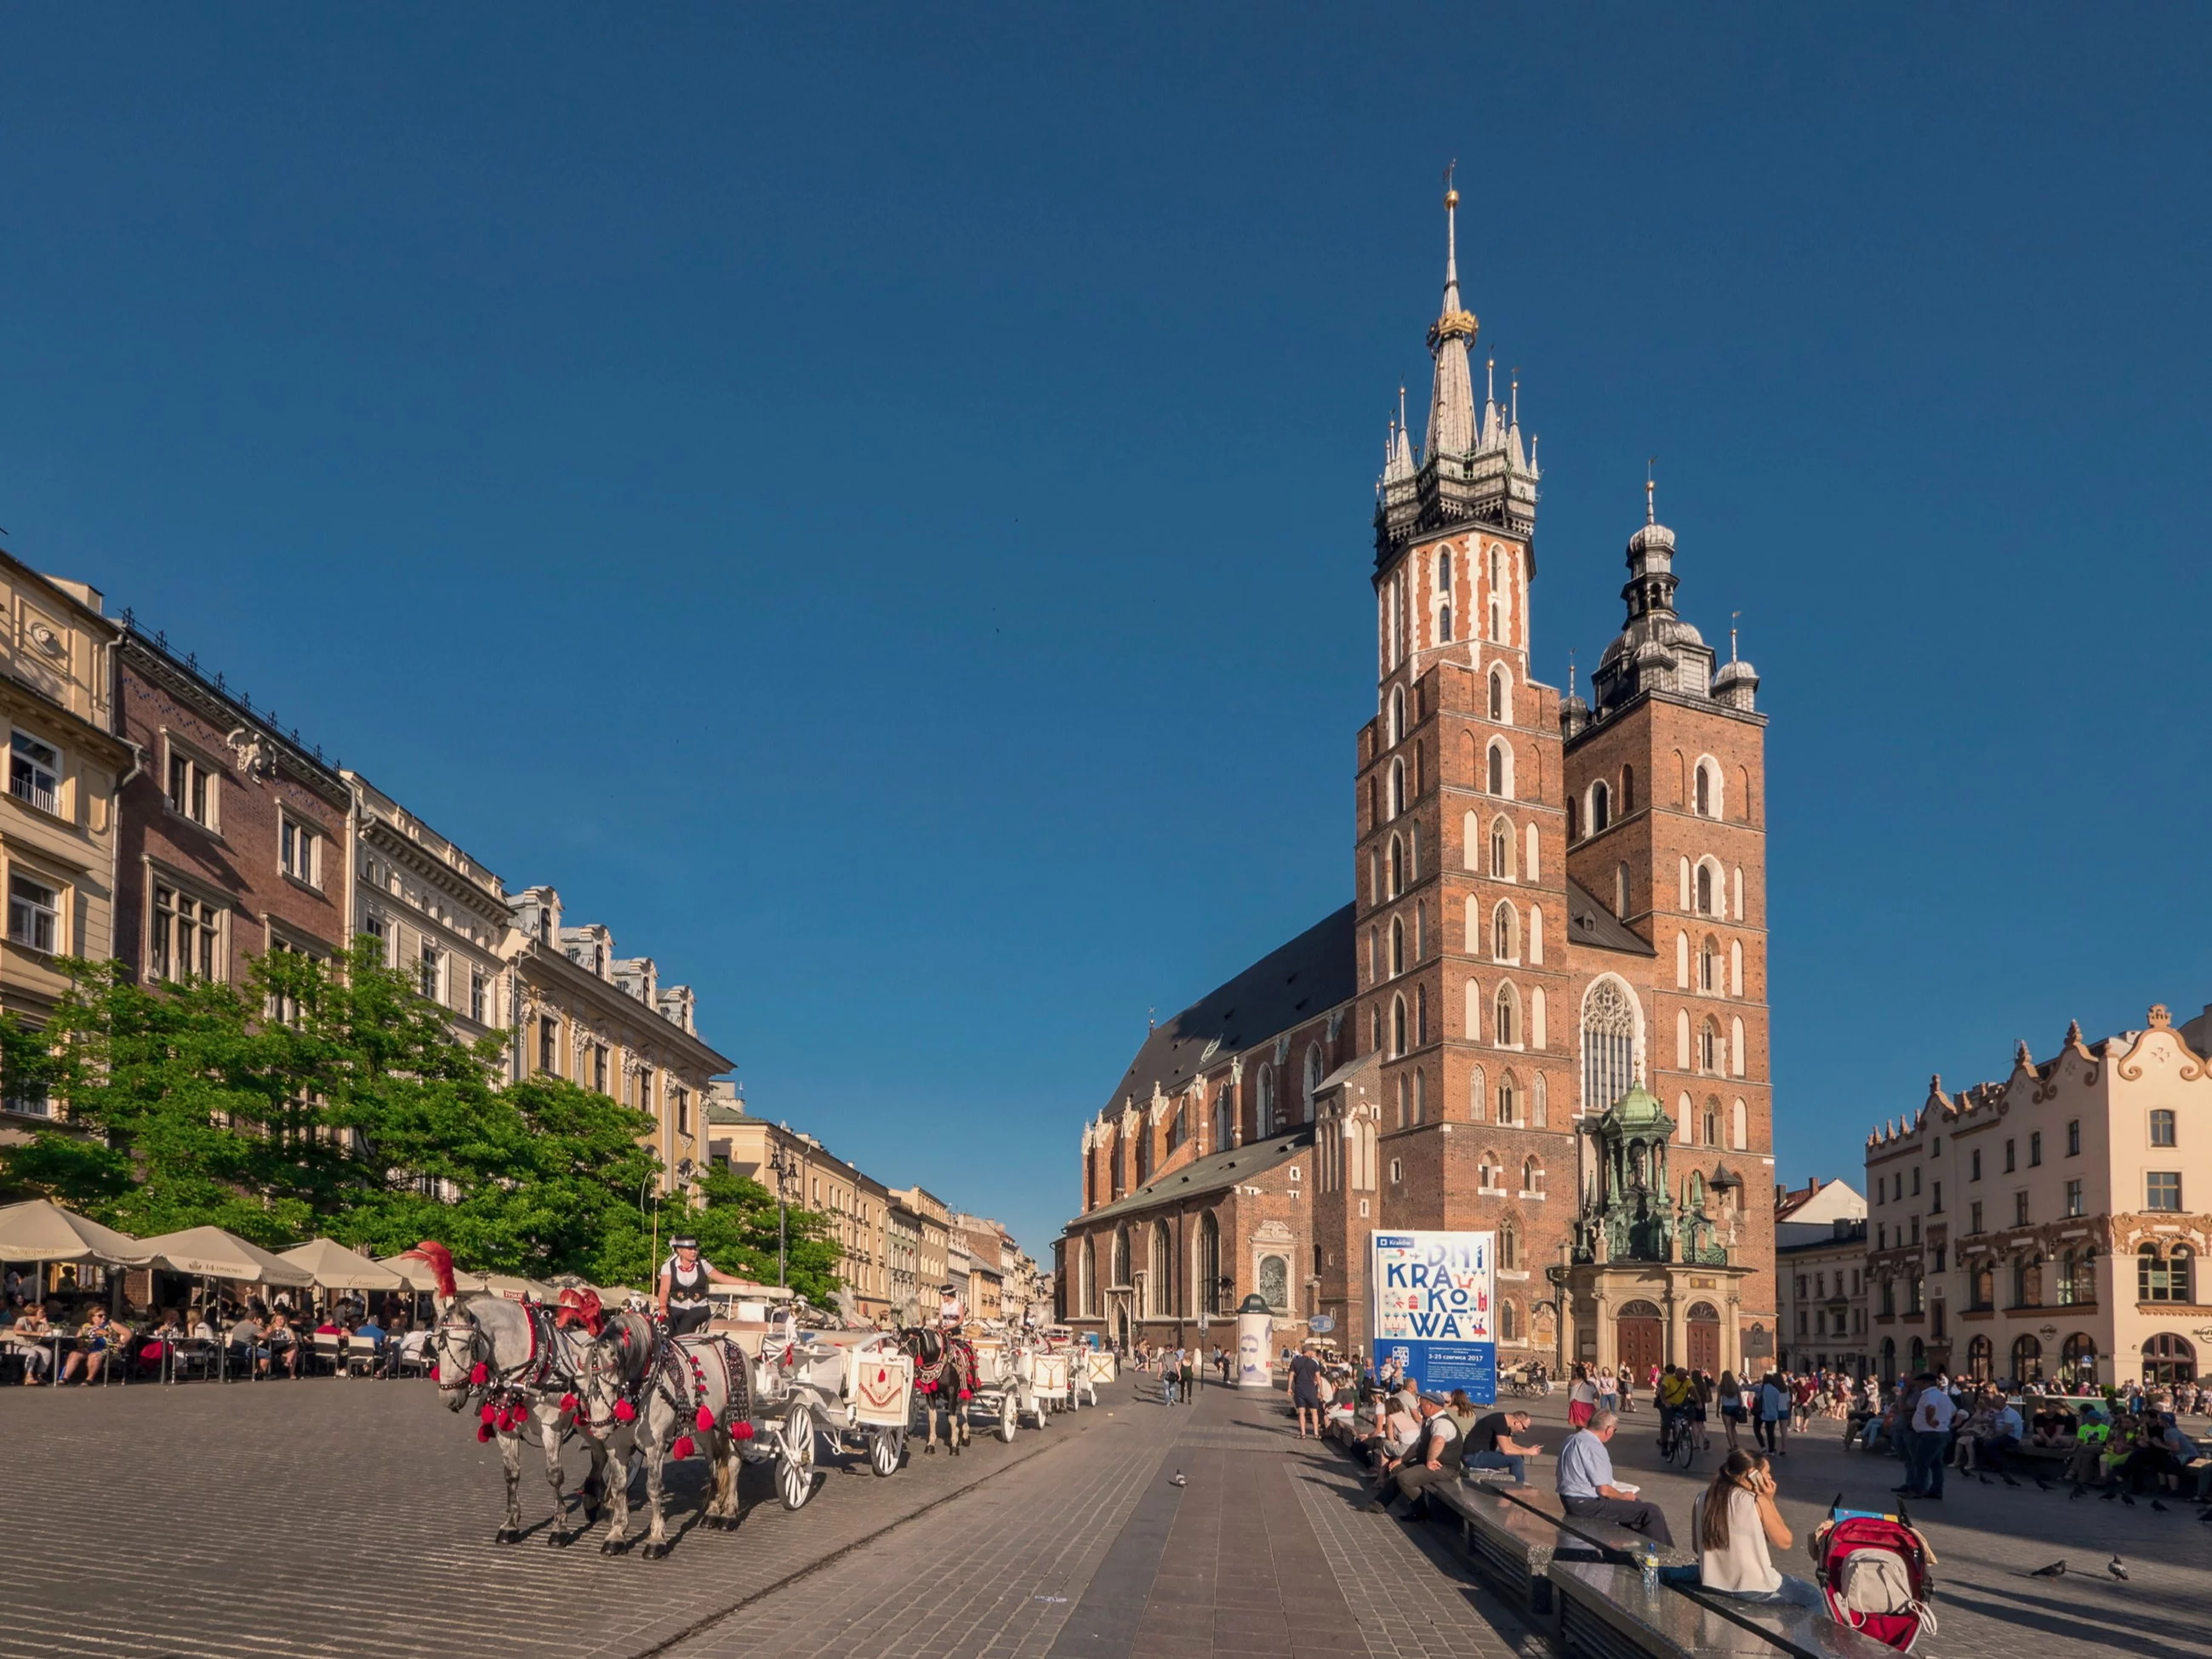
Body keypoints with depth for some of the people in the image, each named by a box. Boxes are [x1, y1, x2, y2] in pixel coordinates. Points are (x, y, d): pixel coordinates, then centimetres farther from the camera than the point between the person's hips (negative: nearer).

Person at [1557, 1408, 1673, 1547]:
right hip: (1587, 1505, -10)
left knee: (1634, 1503, 25)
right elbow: (1604, 1490, -21)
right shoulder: (1594, 1447, -21)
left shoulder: (1573, 1439, 8)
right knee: (1652, 1512, -9)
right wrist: (1624, 1496, -2)